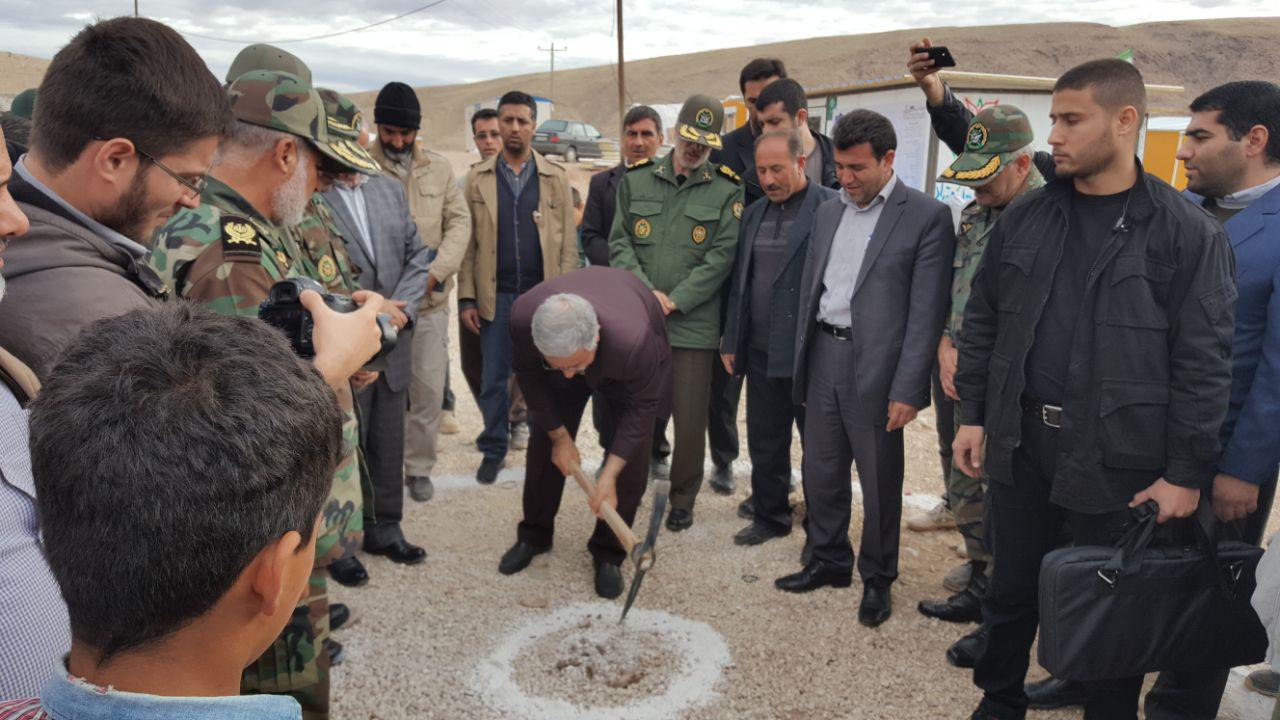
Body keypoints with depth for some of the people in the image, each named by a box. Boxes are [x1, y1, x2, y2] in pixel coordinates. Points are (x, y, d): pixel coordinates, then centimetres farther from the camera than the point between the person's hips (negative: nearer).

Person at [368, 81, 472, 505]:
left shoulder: (439, 168, 8)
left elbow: (459, 222, 5)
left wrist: (434, 272, -9)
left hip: (430, 300, 3)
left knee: (429, 388, 6)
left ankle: (419, 466, 23)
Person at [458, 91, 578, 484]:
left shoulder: (556, 177, 5)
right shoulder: (478, 178, 6)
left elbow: (568, 243, 2)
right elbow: (469, 242, 4)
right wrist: (467, 297, -3)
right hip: (495, 297, 1)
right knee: (493, 380, 7)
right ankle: (493, 449, 22)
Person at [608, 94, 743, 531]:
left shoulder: (727, 192, 1)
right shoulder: (637, 181, 10)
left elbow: (721, 258, -6)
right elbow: (619, 243, 6)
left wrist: (673, 301, -12)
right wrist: (645, 292, -9)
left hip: (693, 325, -2)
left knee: (690, 420, 3)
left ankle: (683, 499, 23)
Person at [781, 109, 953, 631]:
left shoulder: (926, 216, -8)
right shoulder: (828, 212, 11)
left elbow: (925, 312, -12)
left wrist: (907, 389, -15)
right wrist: (800, 363, 11)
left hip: (876, 367, -6)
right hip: (823, 356, 6)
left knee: (880, 481, 7)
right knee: (821, 473, 15)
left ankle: (878, 579, 26)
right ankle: (829, 562, 34)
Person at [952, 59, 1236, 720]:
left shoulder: (1186, 232, -7)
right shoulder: (1024, 219, 4)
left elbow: (1203, 360, -7)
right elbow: (982, 323, 9)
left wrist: (1187, 472, -9)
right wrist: (971, 415, 5)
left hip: (1120, 458, -3)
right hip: (1019, 441, 4)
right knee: (1011, 590, 16)